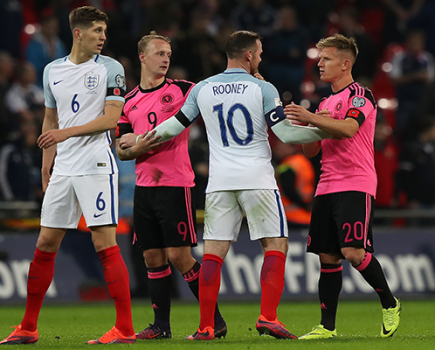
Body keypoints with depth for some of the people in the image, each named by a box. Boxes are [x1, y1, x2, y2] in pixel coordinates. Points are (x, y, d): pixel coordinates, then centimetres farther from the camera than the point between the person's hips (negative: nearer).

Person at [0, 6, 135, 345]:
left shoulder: (110, 68, -2)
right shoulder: (53, 71, 13)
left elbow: (111, 118, -10)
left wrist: (67, 132, -18)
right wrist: (46, 165, 17)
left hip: (96, 166, -5)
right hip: (63, 169, 5)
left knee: (105, 244, -9)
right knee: (45, 245, 7)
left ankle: (125, 329, -6)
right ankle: (28, 328, 15)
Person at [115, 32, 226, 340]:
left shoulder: (182, 90, 0)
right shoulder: (129, 101, 12)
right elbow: (120, 150, 12)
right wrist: (136, 149, -9)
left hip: (176, 184, -4)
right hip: (144, 186, 5)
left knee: (179, 255, -8)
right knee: (153, 257, 5)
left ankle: (215, 320, 2)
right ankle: (161, 325, 12)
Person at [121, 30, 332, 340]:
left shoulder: (203, 89, 7)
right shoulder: (263, 89, -3)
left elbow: (175, 126, 14)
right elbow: (285, 133, -7)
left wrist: (141, 140, 29)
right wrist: (324, 132, 6)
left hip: (219, 182, 3)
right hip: (257, 178, -3)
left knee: (213, 252, 4)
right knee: (276, 245, 3)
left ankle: (206, 327, -1)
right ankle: (268, 317, -10)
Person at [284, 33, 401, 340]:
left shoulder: (360, 94, -4)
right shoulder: (325, 103, 21)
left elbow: (349, 128, -22)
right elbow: (311, 151, 20)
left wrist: (311, 118, -27)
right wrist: (302, 125, 2)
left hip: (356, 185, -8)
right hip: (327, 186, 8)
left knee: (353, 252, -18)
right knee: (327, 256, 3)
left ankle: (389, 303, 4)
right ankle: (327, 326, 6)